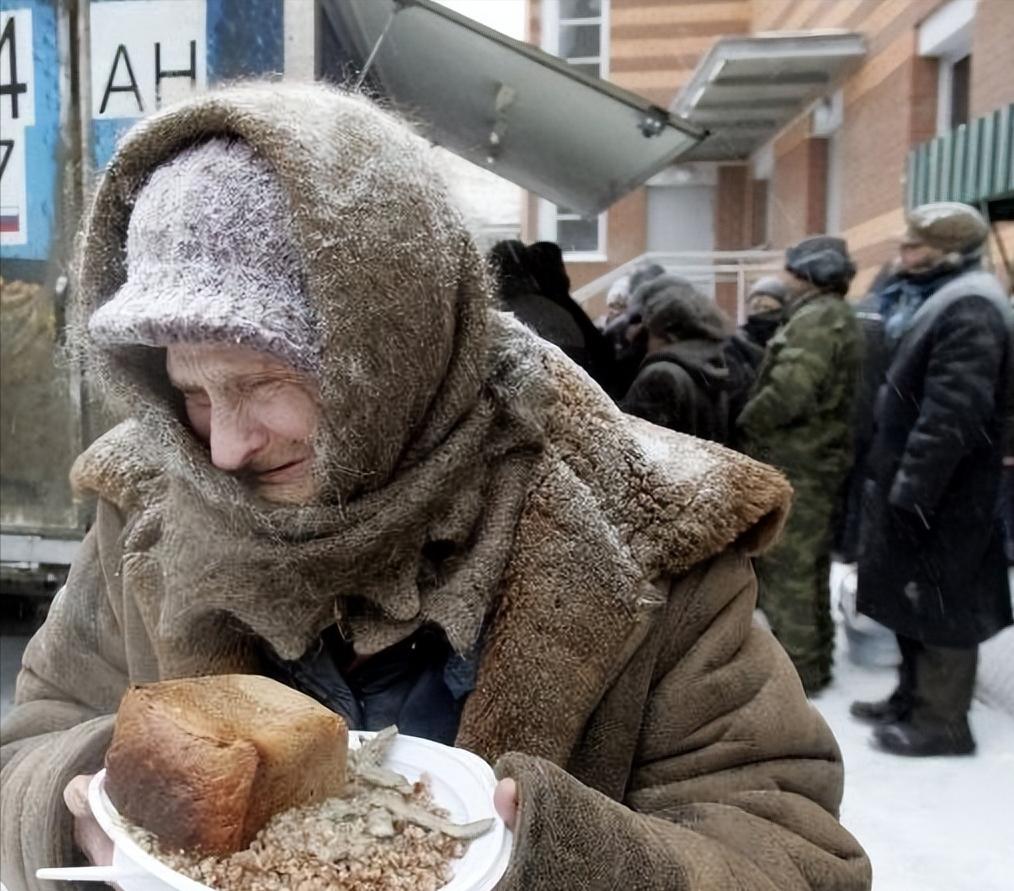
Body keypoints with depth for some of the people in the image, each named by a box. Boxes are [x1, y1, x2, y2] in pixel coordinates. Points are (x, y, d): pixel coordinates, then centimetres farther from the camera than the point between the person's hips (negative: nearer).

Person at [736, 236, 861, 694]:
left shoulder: (815, 318, -15)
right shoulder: (834, 317, 17)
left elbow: (789, 393, -26)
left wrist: (741, 425, -12)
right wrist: (754, 423, 10)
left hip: (793, 467, -10)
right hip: (815, 462, 10)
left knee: (783, 571, -1)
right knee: (808, 568, 18)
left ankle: (795, 670, 10)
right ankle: (813, 660, 29)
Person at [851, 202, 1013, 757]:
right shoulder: (936, 301, 16)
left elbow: (952, 414, -26)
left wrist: (910, 485, -25)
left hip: (938, 493, -10)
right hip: (911, 483, 10)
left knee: (940, 601, 0)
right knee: (912, 595, 18)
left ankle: (941, 721, 13)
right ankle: (914, 696, 32)